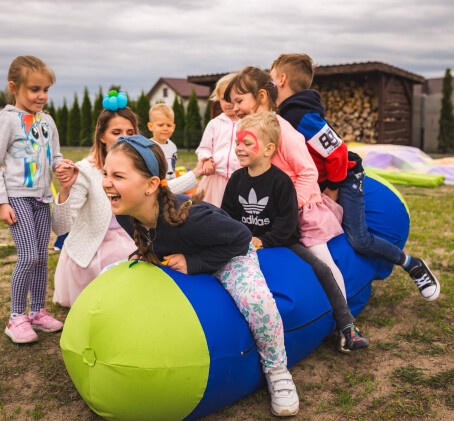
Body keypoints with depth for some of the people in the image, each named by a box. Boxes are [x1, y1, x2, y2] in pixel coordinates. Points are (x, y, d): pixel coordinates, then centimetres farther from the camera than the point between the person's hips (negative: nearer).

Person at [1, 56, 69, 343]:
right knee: (29, 256, -12)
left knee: (42, 257, 8)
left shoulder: (47, 121, 12)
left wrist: (62, 164, -6)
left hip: (42, 197, 6)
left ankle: (37, 312, 22)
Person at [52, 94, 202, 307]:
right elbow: (60, 227, -26)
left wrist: (196, 173, 11)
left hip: (125, 244, 5)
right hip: (91, 250, -5)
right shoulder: (85, 170, -22)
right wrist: (65, 189, -44)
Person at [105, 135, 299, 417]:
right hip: (173, 259, 7)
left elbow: (240, 237, -28)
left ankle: (277, 370, -4)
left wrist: (193, 263, -31)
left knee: (256, 298, -35)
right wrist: (145, 256, -14)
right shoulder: (125, 214, -21)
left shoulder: (186, 218, -43)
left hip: (229, 255, -6)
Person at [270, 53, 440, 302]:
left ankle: (413, 266, 9)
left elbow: (336, 152, -28)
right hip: (322, 182, 10)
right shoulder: (287, 114, 3)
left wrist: (333, 189, -16)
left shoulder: (302, 118, -28)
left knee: (360, 241, -12)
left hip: (345, 178, -10)